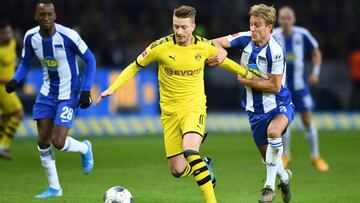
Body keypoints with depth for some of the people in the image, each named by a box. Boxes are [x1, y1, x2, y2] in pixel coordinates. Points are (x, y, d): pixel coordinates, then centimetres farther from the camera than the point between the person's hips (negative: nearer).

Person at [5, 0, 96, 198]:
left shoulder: (68, 35, -21)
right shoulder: (30, 37, -7)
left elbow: (90, 59, -10)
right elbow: (25, 63, 9)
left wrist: (86, 91, -15)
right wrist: (15, 80, -11)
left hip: (68, 95, -5)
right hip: (47, 93, 5)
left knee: (58, 142, -13)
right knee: (43, 141, 3)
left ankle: (84, 148, 22)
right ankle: (54, 188, 18)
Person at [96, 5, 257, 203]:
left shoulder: (204, 46, -4)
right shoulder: (161, 47, -9)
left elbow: (223, 61, 18)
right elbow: (134, 67, 2)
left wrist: (248, 74, 25)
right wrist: (112, 88, -7)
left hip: (194, 107, -2)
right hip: (170, 111, 2)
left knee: (189, 151, -30)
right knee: (178, 170, 1)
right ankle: (204, 166, 36)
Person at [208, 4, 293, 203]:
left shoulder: (275, 52, -23)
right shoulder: (246, 39, -6)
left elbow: (275, 86, -22)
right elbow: (218, 42, -9)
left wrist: (246, 80, -17)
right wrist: (221, 52, -32)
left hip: (279, 105, -6)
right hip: (256, 109, 6)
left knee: (273, 131, -37)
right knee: (267, 154, 11)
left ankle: (270, 186, -25)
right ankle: (284, 177, 46)